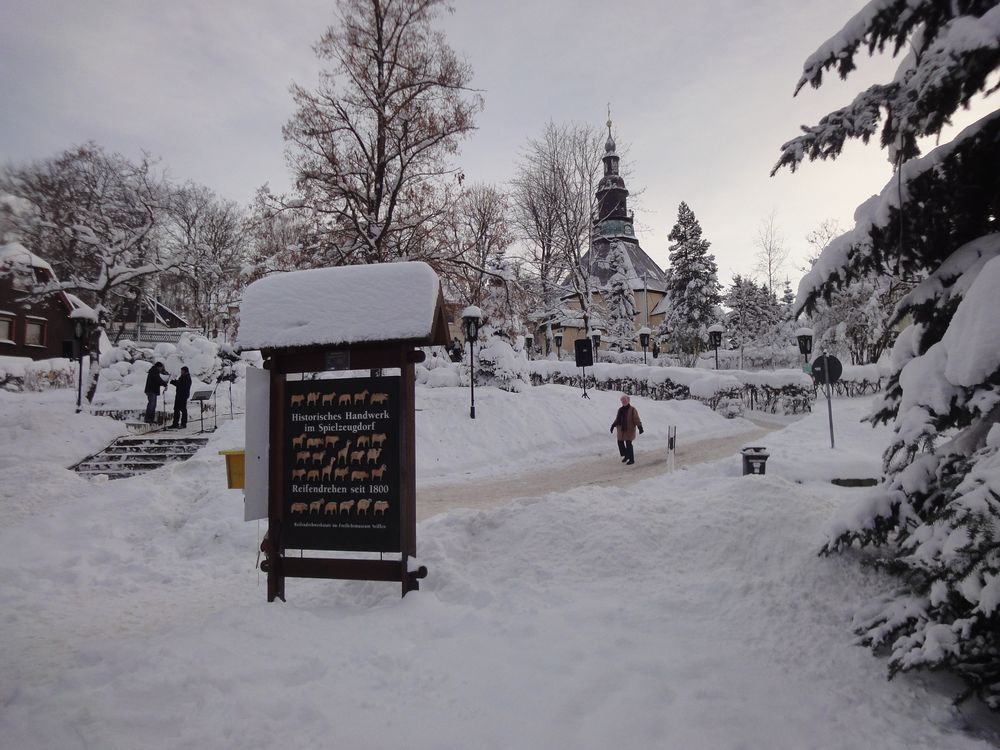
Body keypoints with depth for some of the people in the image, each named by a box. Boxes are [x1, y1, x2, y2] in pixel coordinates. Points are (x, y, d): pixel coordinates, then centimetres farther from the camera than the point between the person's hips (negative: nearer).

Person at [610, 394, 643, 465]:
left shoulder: (632, 409, -9)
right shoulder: (620, 410, 11)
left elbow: (636, 419, -14)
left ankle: (631, 459, 4)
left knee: (628, 444, -7)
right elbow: (617, 419, 21)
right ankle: (626, 455, 31)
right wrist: (613, 425, 11)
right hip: (621, 430, 7)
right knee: (620, 443, 10)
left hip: (629, 430, -7)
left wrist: (640, 427, -24)